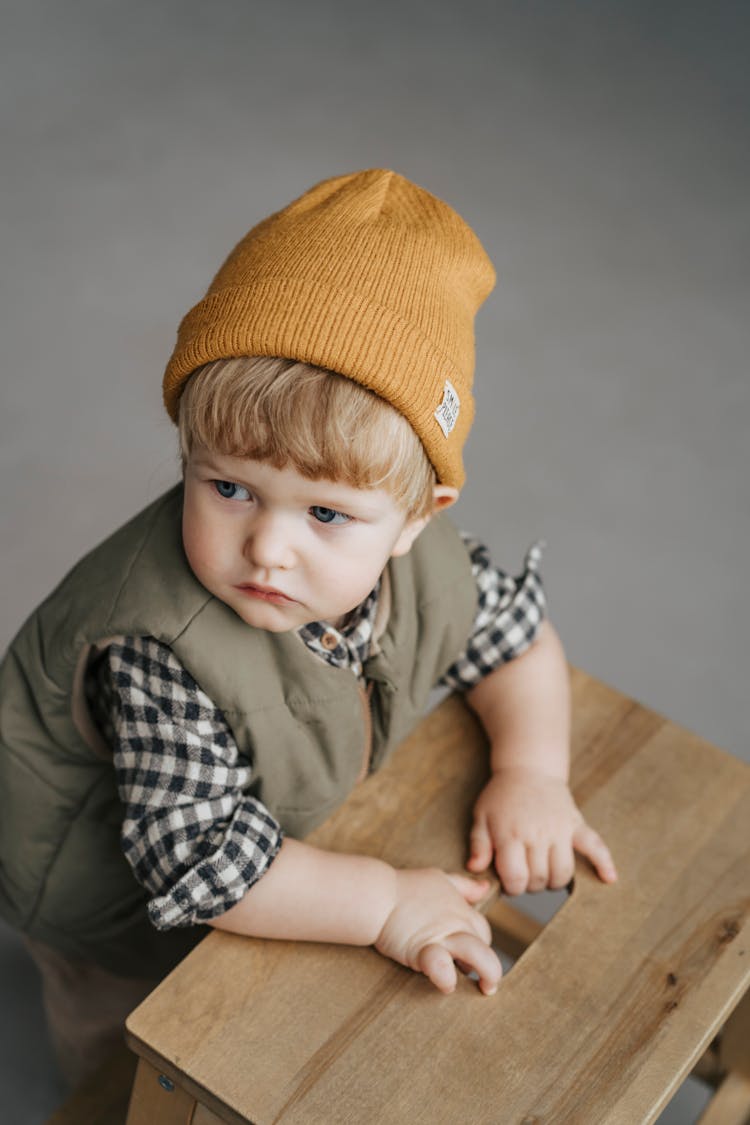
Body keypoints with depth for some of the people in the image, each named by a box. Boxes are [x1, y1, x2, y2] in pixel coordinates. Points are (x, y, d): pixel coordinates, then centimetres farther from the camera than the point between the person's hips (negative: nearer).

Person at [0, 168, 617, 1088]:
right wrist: (386, 904, -39)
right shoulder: (166, 651, -47)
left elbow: (515, 633, -7)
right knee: (127, 1013, 23)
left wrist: (531, 772, -20)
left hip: (280, 814, 5)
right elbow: (195, 859, -44)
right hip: (99, 865, -4)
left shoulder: (417, 559, -26)